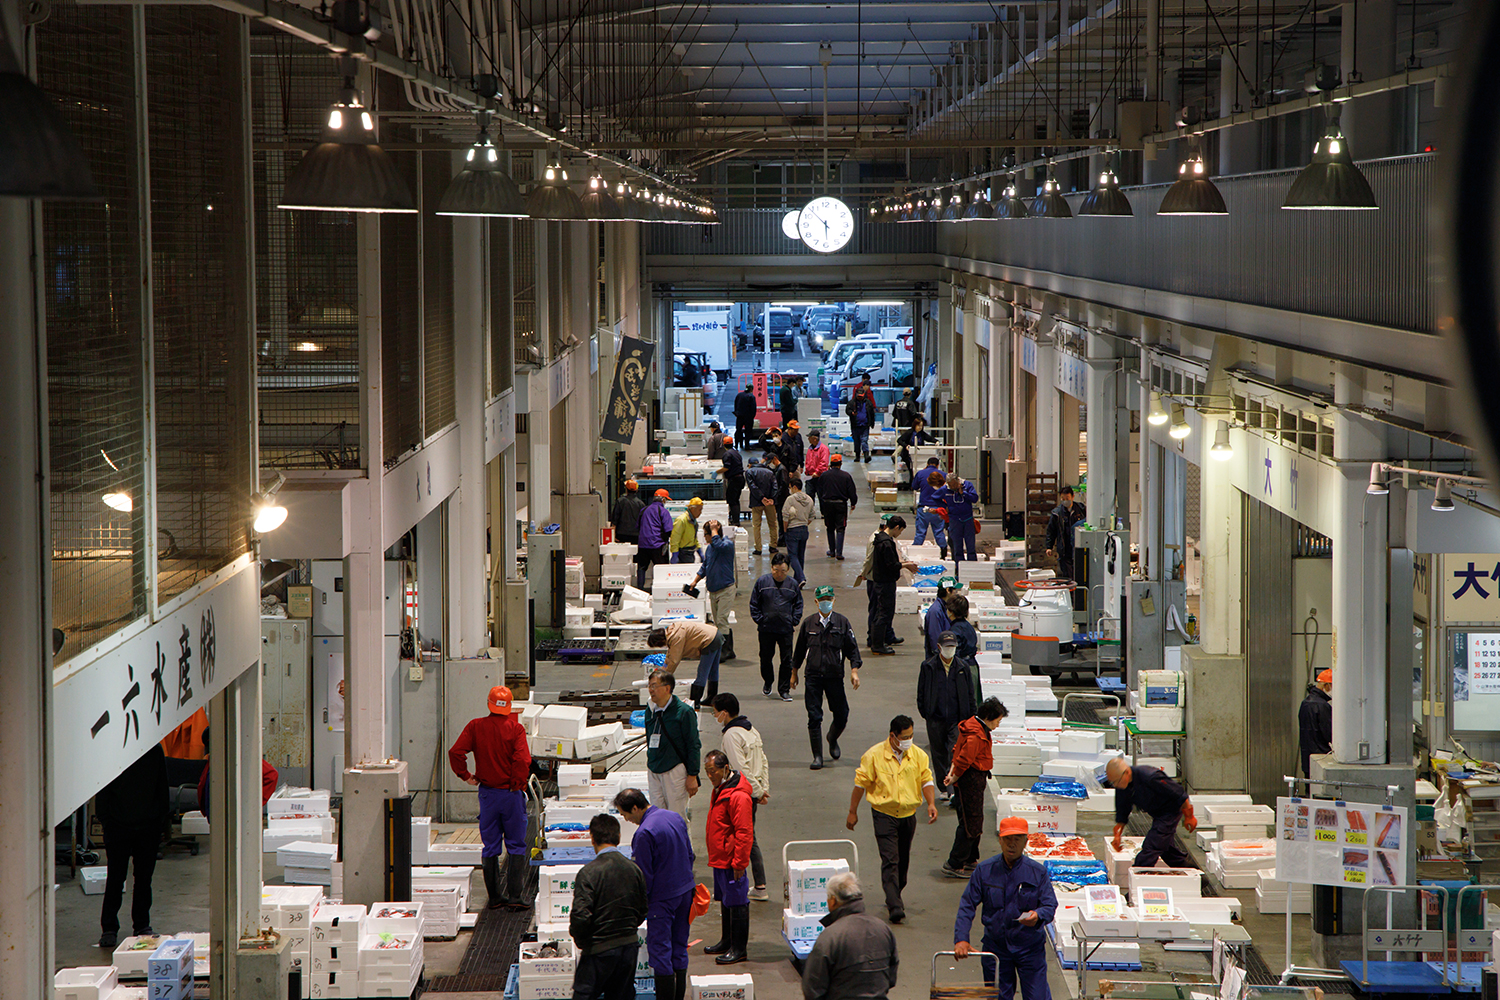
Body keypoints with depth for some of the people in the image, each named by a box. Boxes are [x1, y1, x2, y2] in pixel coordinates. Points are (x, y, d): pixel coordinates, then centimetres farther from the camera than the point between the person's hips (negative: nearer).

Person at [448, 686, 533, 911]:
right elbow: (523, 760, -21)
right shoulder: (515, 728, -9)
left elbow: (455, 752, -10)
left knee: (490, 847, 10)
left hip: (487, 793, 2)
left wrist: (465, 775, 2)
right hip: (511, 794, -2)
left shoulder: (475, 726, -2)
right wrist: (517, 784, -8)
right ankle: (515, 895, -1)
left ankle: (494, 896, 13)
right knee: (516, 846, 5)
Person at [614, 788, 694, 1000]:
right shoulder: (676, 818, 4)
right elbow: (689, 855, 14)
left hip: (663, 898, -8)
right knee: (679, 947, 15)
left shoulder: (644, 833, -22)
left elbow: (643, 876, -17)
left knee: (660, 950, -1)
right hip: (685, 891, 8)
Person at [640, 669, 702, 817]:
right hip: (653, 771, 6)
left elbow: (694, 746, -8)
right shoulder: (650, 712, 8)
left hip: (675, 770, -6)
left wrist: (692, 776, -10)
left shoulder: (683, 712, -10)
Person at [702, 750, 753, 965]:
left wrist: (739, 863, -21)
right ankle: (727, 942, 30)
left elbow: (744, 833, -22)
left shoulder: (738, 796, -22)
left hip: (732, 860, -10)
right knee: (725, 899, 19)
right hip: (720, 858, 10)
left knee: (736, 902, -3)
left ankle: (738, 949, 2)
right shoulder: (720, 789, 11)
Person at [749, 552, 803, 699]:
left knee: (787, 660, 0)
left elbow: (798, 605, 12)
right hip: (766, 629, 0)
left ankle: (784, 689, 11)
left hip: (786, 630, 0)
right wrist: (759, 620, -4)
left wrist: (794, 621, 2)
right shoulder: (762, 582, -3)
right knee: (766, 658, 13)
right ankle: (768, 683, 36)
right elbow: (754, 604, 3)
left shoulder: (793, 584, 1)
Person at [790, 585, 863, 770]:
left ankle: (833, 740, 35)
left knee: (841, 716, 3)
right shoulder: (808, 623, 4)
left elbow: (852, 648, 5)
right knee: (814, 717, -4)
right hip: (813, 676, 0)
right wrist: (794, 672, 17)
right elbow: (800, 649, 14)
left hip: (835, 676, 0)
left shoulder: (842, 622, 2)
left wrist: (854, 670, -5)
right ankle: (817, 756, 5)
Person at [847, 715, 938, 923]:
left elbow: (926, 780, 6)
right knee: (890, 860, -14)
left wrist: (931, 804, -11)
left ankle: (894, 898, 31)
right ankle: (894, 906, -20)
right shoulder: (874, 755, -9)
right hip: (884, 814, -4)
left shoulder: (918, 755, 2)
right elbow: (860, 783, -2)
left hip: (908, 814, 4)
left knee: (903, 861, 13)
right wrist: (852, 812, 1)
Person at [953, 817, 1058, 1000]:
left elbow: (1050, 905, -6)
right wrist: (961, 939, -13)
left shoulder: (1038, 872, -3)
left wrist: (1038, 916, -30)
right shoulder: (984, 871, -1)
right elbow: (967, 906, -2)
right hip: (995, 946, 1)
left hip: (1030, 946, -1)